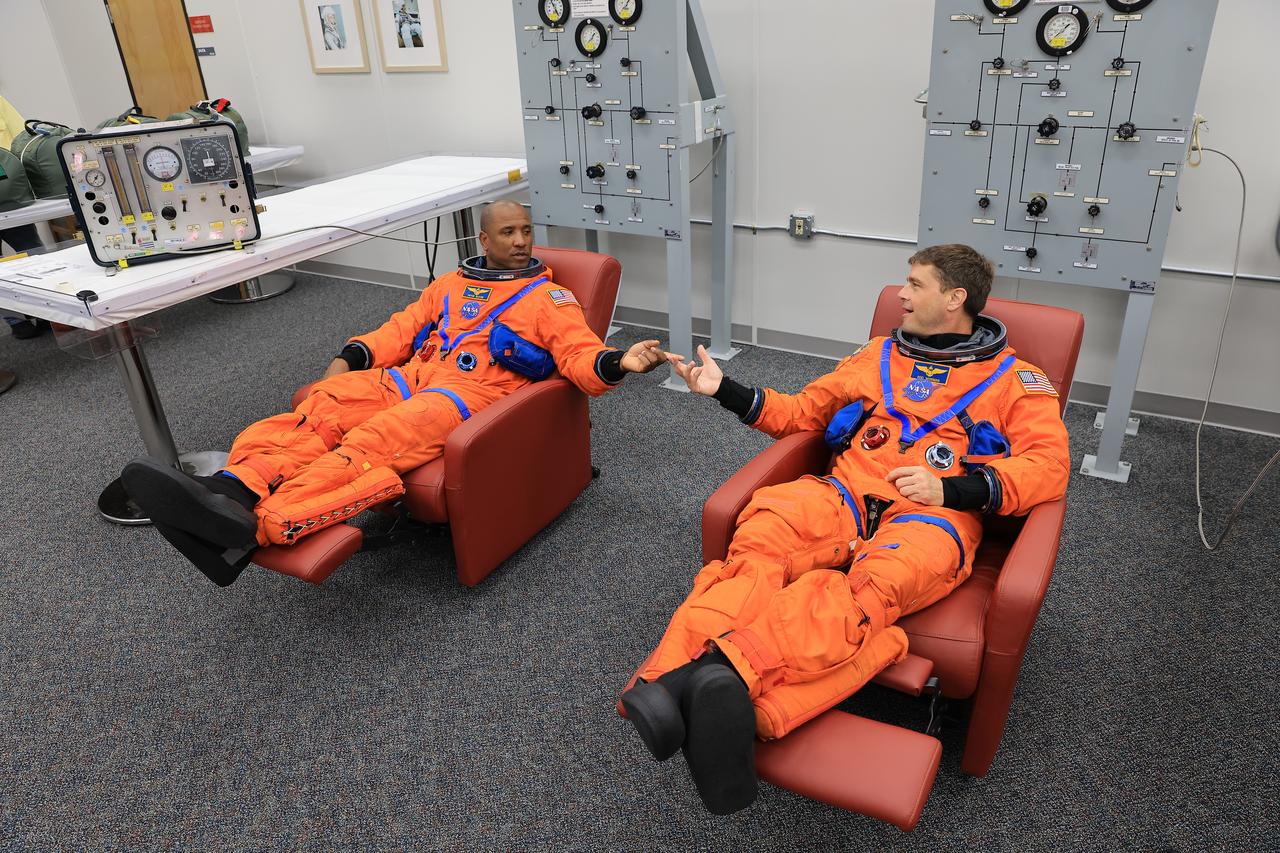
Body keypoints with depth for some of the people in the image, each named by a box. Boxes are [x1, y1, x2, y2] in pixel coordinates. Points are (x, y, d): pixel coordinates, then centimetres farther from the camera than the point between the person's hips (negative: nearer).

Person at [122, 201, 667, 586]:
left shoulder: (548, 297, 13)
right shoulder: (451, 284, 29)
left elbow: (580, 355, 0)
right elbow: (402, 329, 25)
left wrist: (619, 363, -21)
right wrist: (350, 358, 9)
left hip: (473, 391, -6)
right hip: (414, 375, 6)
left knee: (374, 441, -32)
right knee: (323, 406, -23)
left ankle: (255, 527, -52)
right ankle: (230, 491, -44)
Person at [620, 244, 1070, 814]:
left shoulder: (1015, 379, 16)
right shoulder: (880, 355, 27)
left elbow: (1049, 465, 2)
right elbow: (803, 410, 30)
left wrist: (952, 489, -12)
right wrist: (725, 390, 18)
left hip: (933, 516, -2)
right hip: (847, 495, 3)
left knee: (875, 585, -40)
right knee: (761, 537, -33)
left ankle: (723, 669, -60)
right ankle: (668, 684, -52)